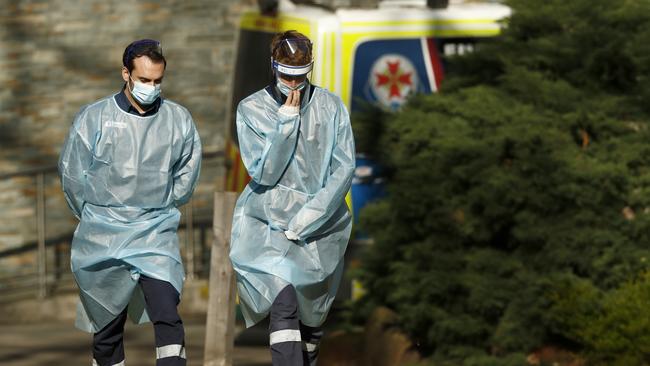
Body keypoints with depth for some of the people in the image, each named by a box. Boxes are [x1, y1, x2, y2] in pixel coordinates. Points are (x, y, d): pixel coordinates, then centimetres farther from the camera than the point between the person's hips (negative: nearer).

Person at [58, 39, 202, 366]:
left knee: (166, 312, -19)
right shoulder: (94, 117, -6)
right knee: (107, 326, 8)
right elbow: (71, 173, 5)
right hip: (102, 237, 0)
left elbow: (186, 176, 14)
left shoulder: (178, 119, 0)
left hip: (156, 234, 0)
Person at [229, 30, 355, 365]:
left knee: (313, 310, 14)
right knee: (284, 305, -22)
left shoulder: (330, 107, 1)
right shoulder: (252, 109, -2)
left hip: (320, 226, 2)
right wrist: (286, 121, -18)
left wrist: (306, 220, -12)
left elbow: (344, 168, -3)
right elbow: (263, 173, -10)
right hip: (269, 223, -2)